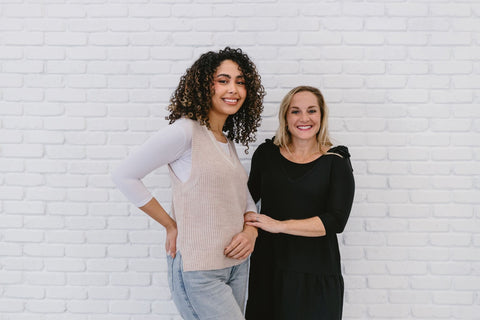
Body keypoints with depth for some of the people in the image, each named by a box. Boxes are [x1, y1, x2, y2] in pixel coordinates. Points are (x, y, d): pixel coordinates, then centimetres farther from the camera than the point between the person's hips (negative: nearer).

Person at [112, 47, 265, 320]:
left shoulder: (228, 142, 11)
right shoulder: (185, 131, -13)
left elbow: (246, 200, 16)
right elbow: (125, 176, -14)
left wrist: (250, 232, -5)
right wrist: (171, 226, -9)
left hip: (237, 264, 8)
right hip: (199, 270, -7)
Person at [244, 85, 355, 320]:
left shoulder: (336, 162, -3)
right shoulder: (266, 154, 4)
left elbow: (336, 221, -12)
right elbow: (249, 197, 17)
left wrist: (279, 225, -17)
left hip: (315, 274, -2)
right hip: (268, 267, 2)